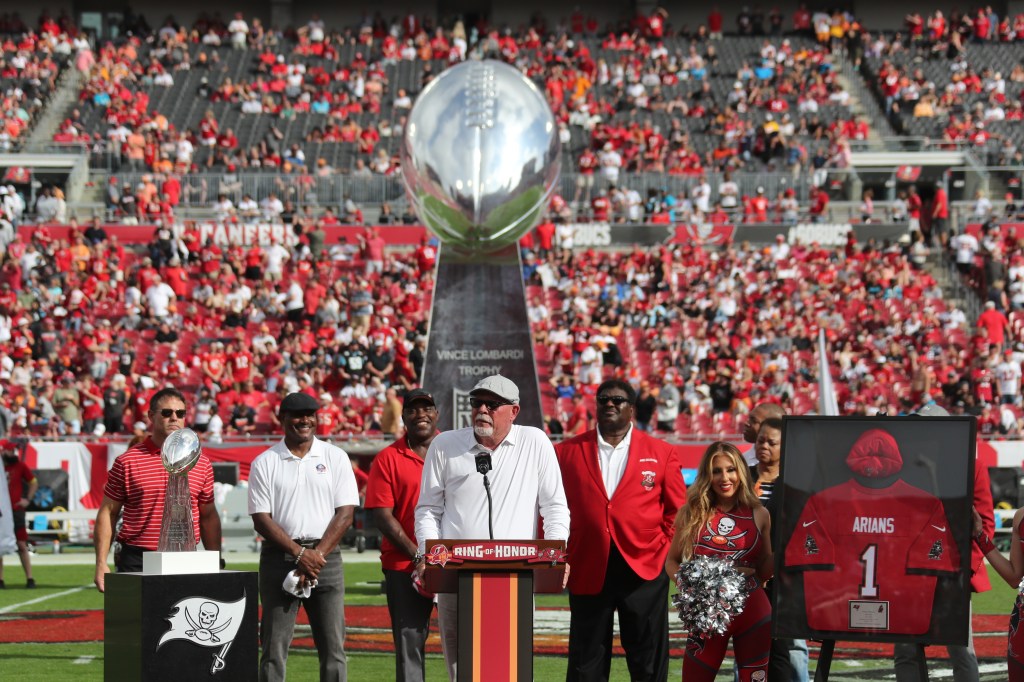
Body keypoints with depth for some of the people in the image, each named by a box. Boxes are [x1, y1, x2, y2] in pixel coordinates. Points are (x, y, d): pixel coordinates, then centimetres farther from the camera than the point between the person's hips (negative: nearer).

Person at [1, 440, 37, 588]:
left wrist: (27, 499, 1)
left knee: (22, 545, -2)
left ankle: (29, 578, 1)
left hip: (16, 511, 0)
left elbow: (34, 482, 12)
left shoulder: (20, 466, 1)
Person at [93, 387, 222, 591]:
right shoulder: (127, 461, 2)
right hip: (136, 563, -2)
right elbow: (108, 513, 4)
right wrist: (101, 564, -3)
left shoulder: (201, 463, 10)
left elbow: (208, 516, 15)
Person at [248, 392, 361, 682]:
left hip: (326, 556, 1)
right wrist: (300, 554, -12)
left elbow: (345, 513, 1)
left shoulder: (335, 457, 8)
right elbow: (260, 518, -2)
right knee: (274, 648, -2)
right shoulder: (264, 462, 5)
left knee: (333, 647, 0)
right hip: (279, 557, -1)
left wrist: (317, 556, -10)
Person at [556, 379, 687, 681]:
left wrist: (665, 551, -1)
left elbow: (677, 510, 9)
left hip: (644, 570, 0)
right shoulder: (566, 452, 7)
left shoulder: (662, 453, 7)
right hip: (588, 572, 0)